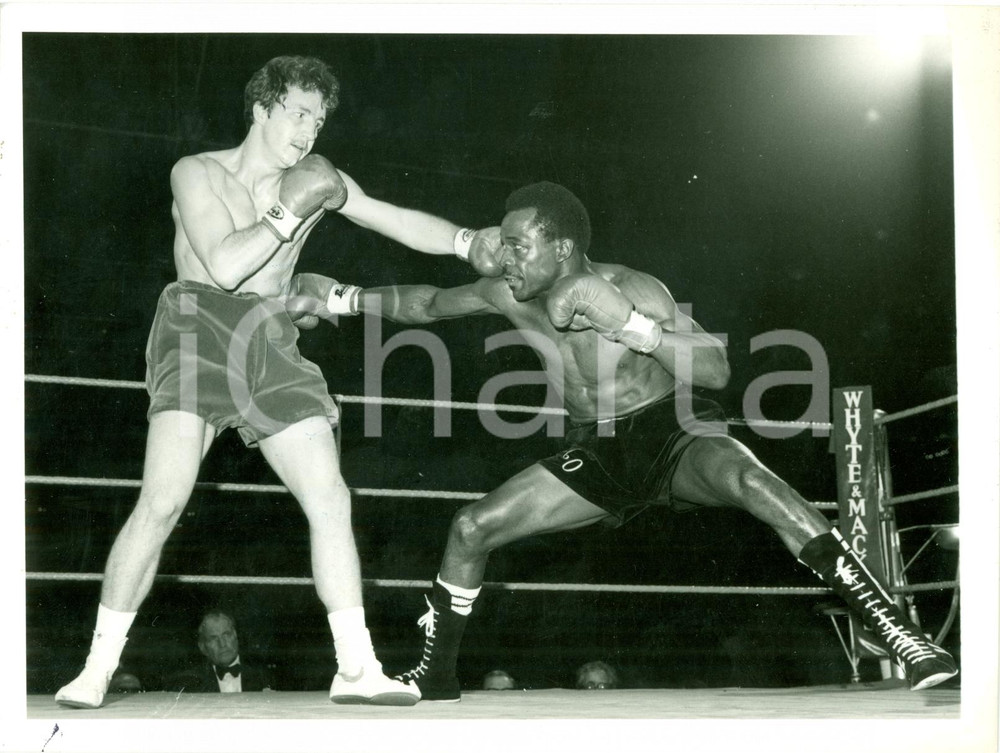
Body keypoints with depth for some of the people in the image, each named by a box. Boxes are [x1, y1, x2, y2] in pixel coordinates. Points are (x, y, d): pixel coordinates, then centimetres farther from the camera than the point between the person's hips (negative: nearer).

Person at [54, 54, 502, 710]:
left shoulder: (317, 179, 14)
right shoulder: (199, 173, 1)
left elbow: (399, 220, 12)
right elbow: (224, 264, -13)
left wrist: (469, 242, -3)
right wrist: (290, 212, -8)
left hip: (270, 341, 5)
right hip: (199, 327, -5)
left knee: (330, 497, -5)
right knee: (164, 502, -19)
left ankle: (357, 668, 2)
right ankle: (97, 669, -10)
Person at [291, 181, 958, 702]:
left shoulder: (634, 290, -23)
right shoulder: (511, 297, -8)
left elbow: (717, 372, -28)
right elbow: (427, 303, 10)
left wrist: (629, 324, -38)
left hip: (675, 433, -5)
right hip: (598, 456, 6)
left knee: (750, 480, -38)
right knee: (472, 528, -4)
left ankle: (896, 631, -38)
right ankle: (435, 682, 17)